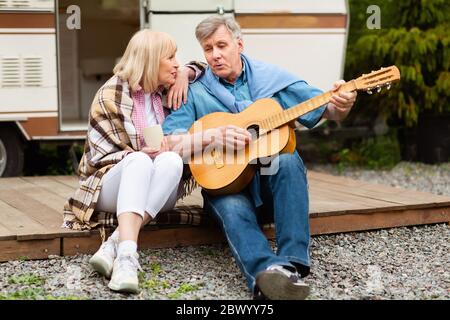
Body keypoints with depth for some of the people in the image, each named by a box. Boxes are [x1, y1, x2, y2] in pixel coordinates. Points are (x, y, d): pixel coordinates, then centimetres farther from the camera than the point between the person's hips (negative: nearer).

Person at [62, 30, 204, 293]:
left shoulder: (165, 91, 8)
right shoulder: (110, 97, -8)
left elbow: (201, 69, 24)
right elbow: (99, 155, -7)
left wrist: (184, 73, 2)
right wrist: (138, 154, -20)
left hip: (156, 196, 4)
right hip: (109, 187, -4)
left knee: (172, 160, -30)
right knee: (139, 161, -37)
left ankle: (114, 245, -40)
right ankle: (126, 256, -54)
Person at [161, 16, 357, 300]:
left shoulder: (272, 78, 6)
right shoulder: (196, 93, 3)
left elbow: (328, 111, 7)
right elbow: (169, 145, -7)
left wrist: (341, 106, -17)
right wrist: (214, 135, -21)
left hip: (274, 178, 1)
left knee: (288, 160, -32)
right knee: (233, 209, -34)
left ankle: (293, 264, -41)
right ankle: (267, 271, -61)